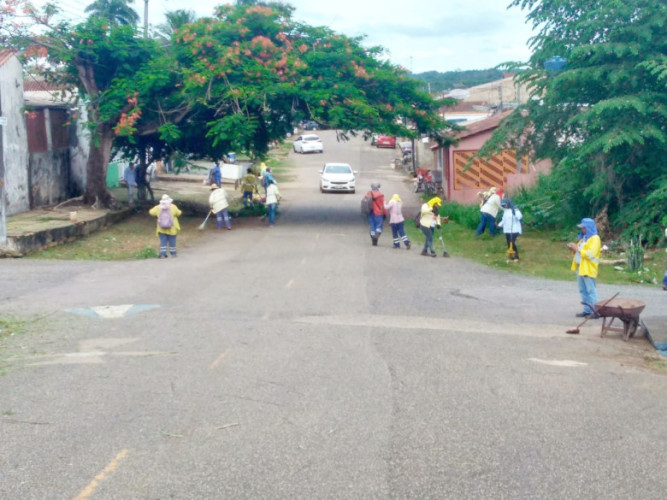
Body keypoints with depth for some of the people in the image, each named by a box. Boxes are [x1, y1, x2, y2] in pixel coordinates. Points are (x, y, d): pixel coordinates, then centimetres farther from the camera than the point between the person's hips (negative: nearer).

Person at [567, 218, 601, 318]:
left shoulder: (595, 239, -9)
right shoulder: (583, 238, 19)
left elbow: (590, 254, -21)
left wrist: (577, 249, -17)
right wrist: (573, 249, 5)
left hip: (588, 269, -9)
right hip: (580, 268, 9)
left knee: (591, 291, -9)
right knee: (583, 291, 10)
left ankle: (596, 311, -7)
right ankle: (587, 310, 14)